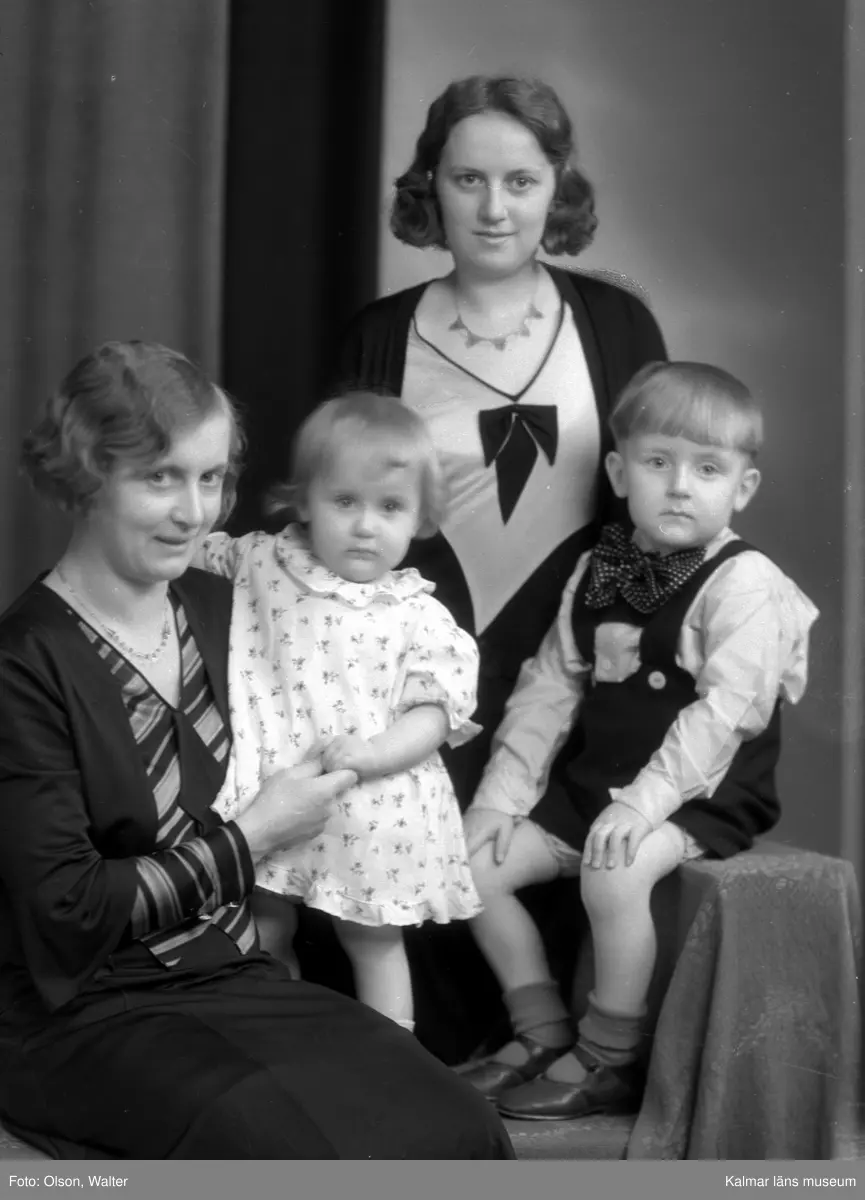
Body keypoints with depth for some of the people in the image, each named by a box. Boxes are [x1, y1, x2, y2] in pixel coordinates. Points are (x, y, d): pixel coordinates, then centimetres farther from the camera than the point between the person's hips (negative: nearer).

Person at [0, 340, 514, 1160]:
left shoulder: (219, 608, 6)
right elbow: (67, 910, -17)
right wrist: (251, 839, -12)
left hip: (231, 972, 6)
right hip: (82, 1012, -6)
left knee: (454, 1126, -17)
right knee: (310, 1151, -28)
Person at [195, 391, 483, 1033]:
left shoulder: (419, 616, -6)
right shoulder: (263, 564, 1)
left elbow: (434, 714, -8)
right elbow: (198, 554, 17)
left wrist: (371, 754, -24)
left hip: (374, 808, -2)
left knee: (373, 941, 11)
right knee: (266, 934, 16)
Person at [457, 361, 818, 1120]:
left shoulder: (745, 583, -13)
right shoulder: (598, 572, 8)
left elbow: (725, 711, -22)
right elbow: (550, 686, 8)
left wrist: (644, 799, -29)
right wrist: (502, 791, -1)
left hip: (701, 795, -7)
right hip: (590, 780, 7)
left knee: (616, 872, -34)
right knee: (474, 860, -1)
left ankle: (611, 1061, -13)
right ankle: (542, 1033, 12)